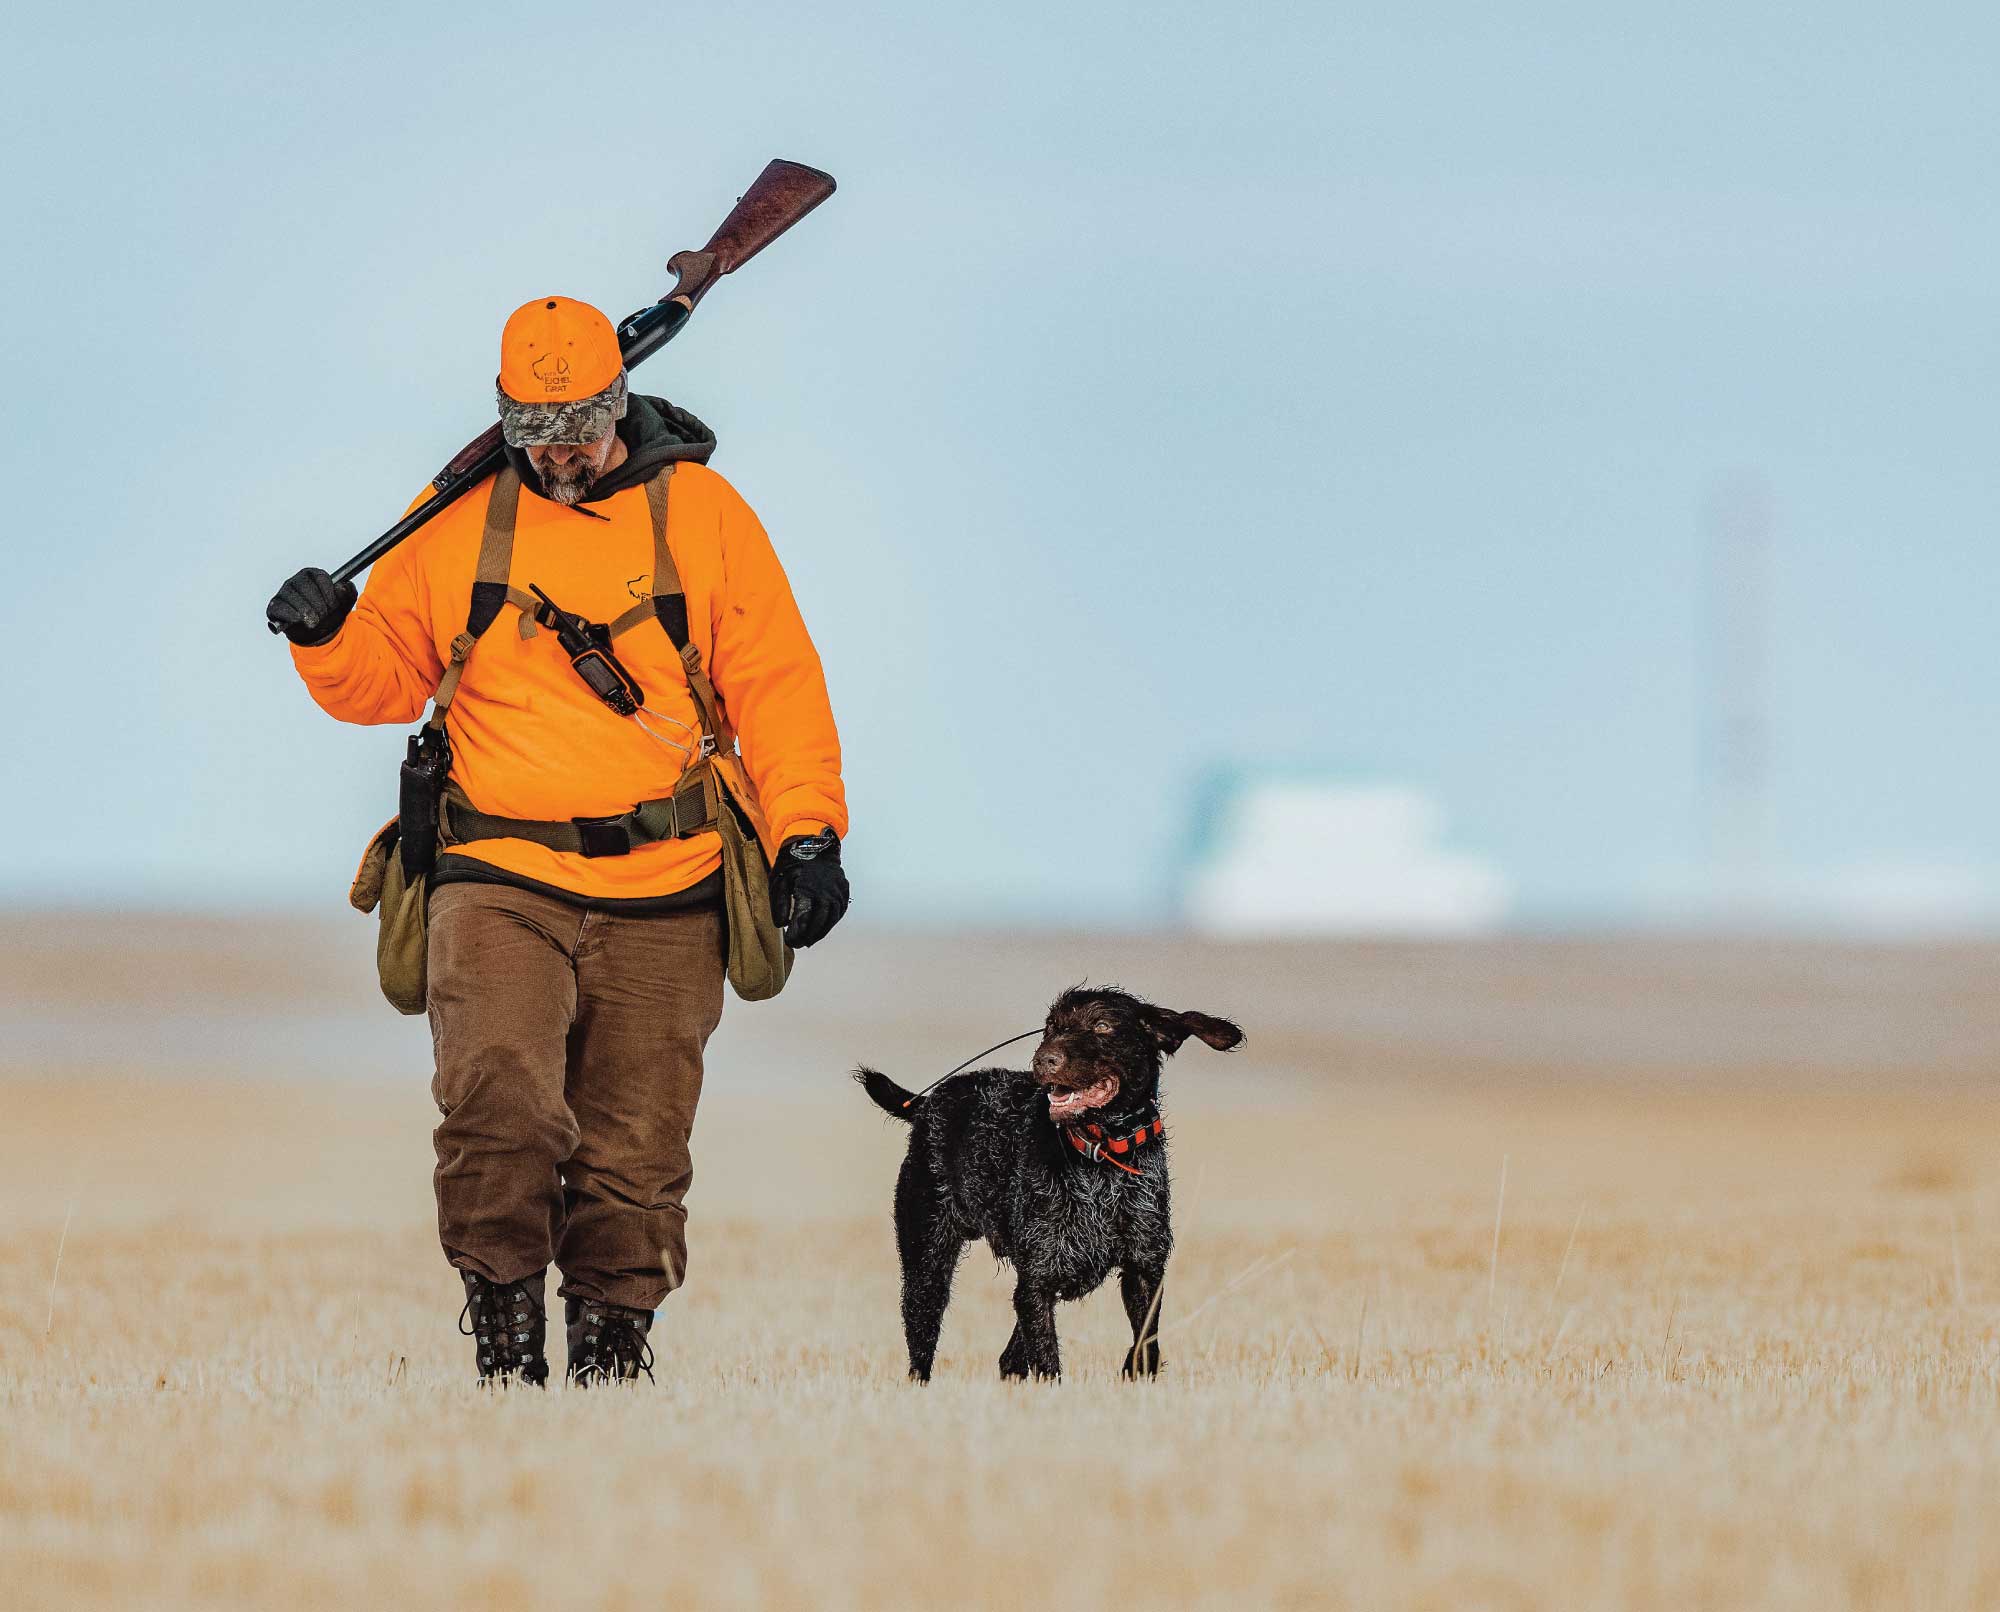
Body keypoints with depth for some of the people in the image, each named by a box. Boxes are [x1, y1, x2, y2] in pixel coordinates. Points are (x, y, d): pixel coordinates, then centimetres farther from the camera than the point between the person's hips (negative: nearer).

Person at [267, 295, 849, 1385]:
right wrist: (328, 640, -6)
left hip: (661, 900, 0)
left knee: (632, 1155, 0)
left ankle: (611, 1353, 14)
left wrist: (807, 834, -5)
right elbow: (385, 679, 17)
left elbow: (776, 684, 5)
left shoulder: (700, 515, 7)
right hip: (498, 882, 0)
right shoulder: (458, 526, 10)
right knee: (498, 1093, -23)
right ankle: (503, 1327, -10)